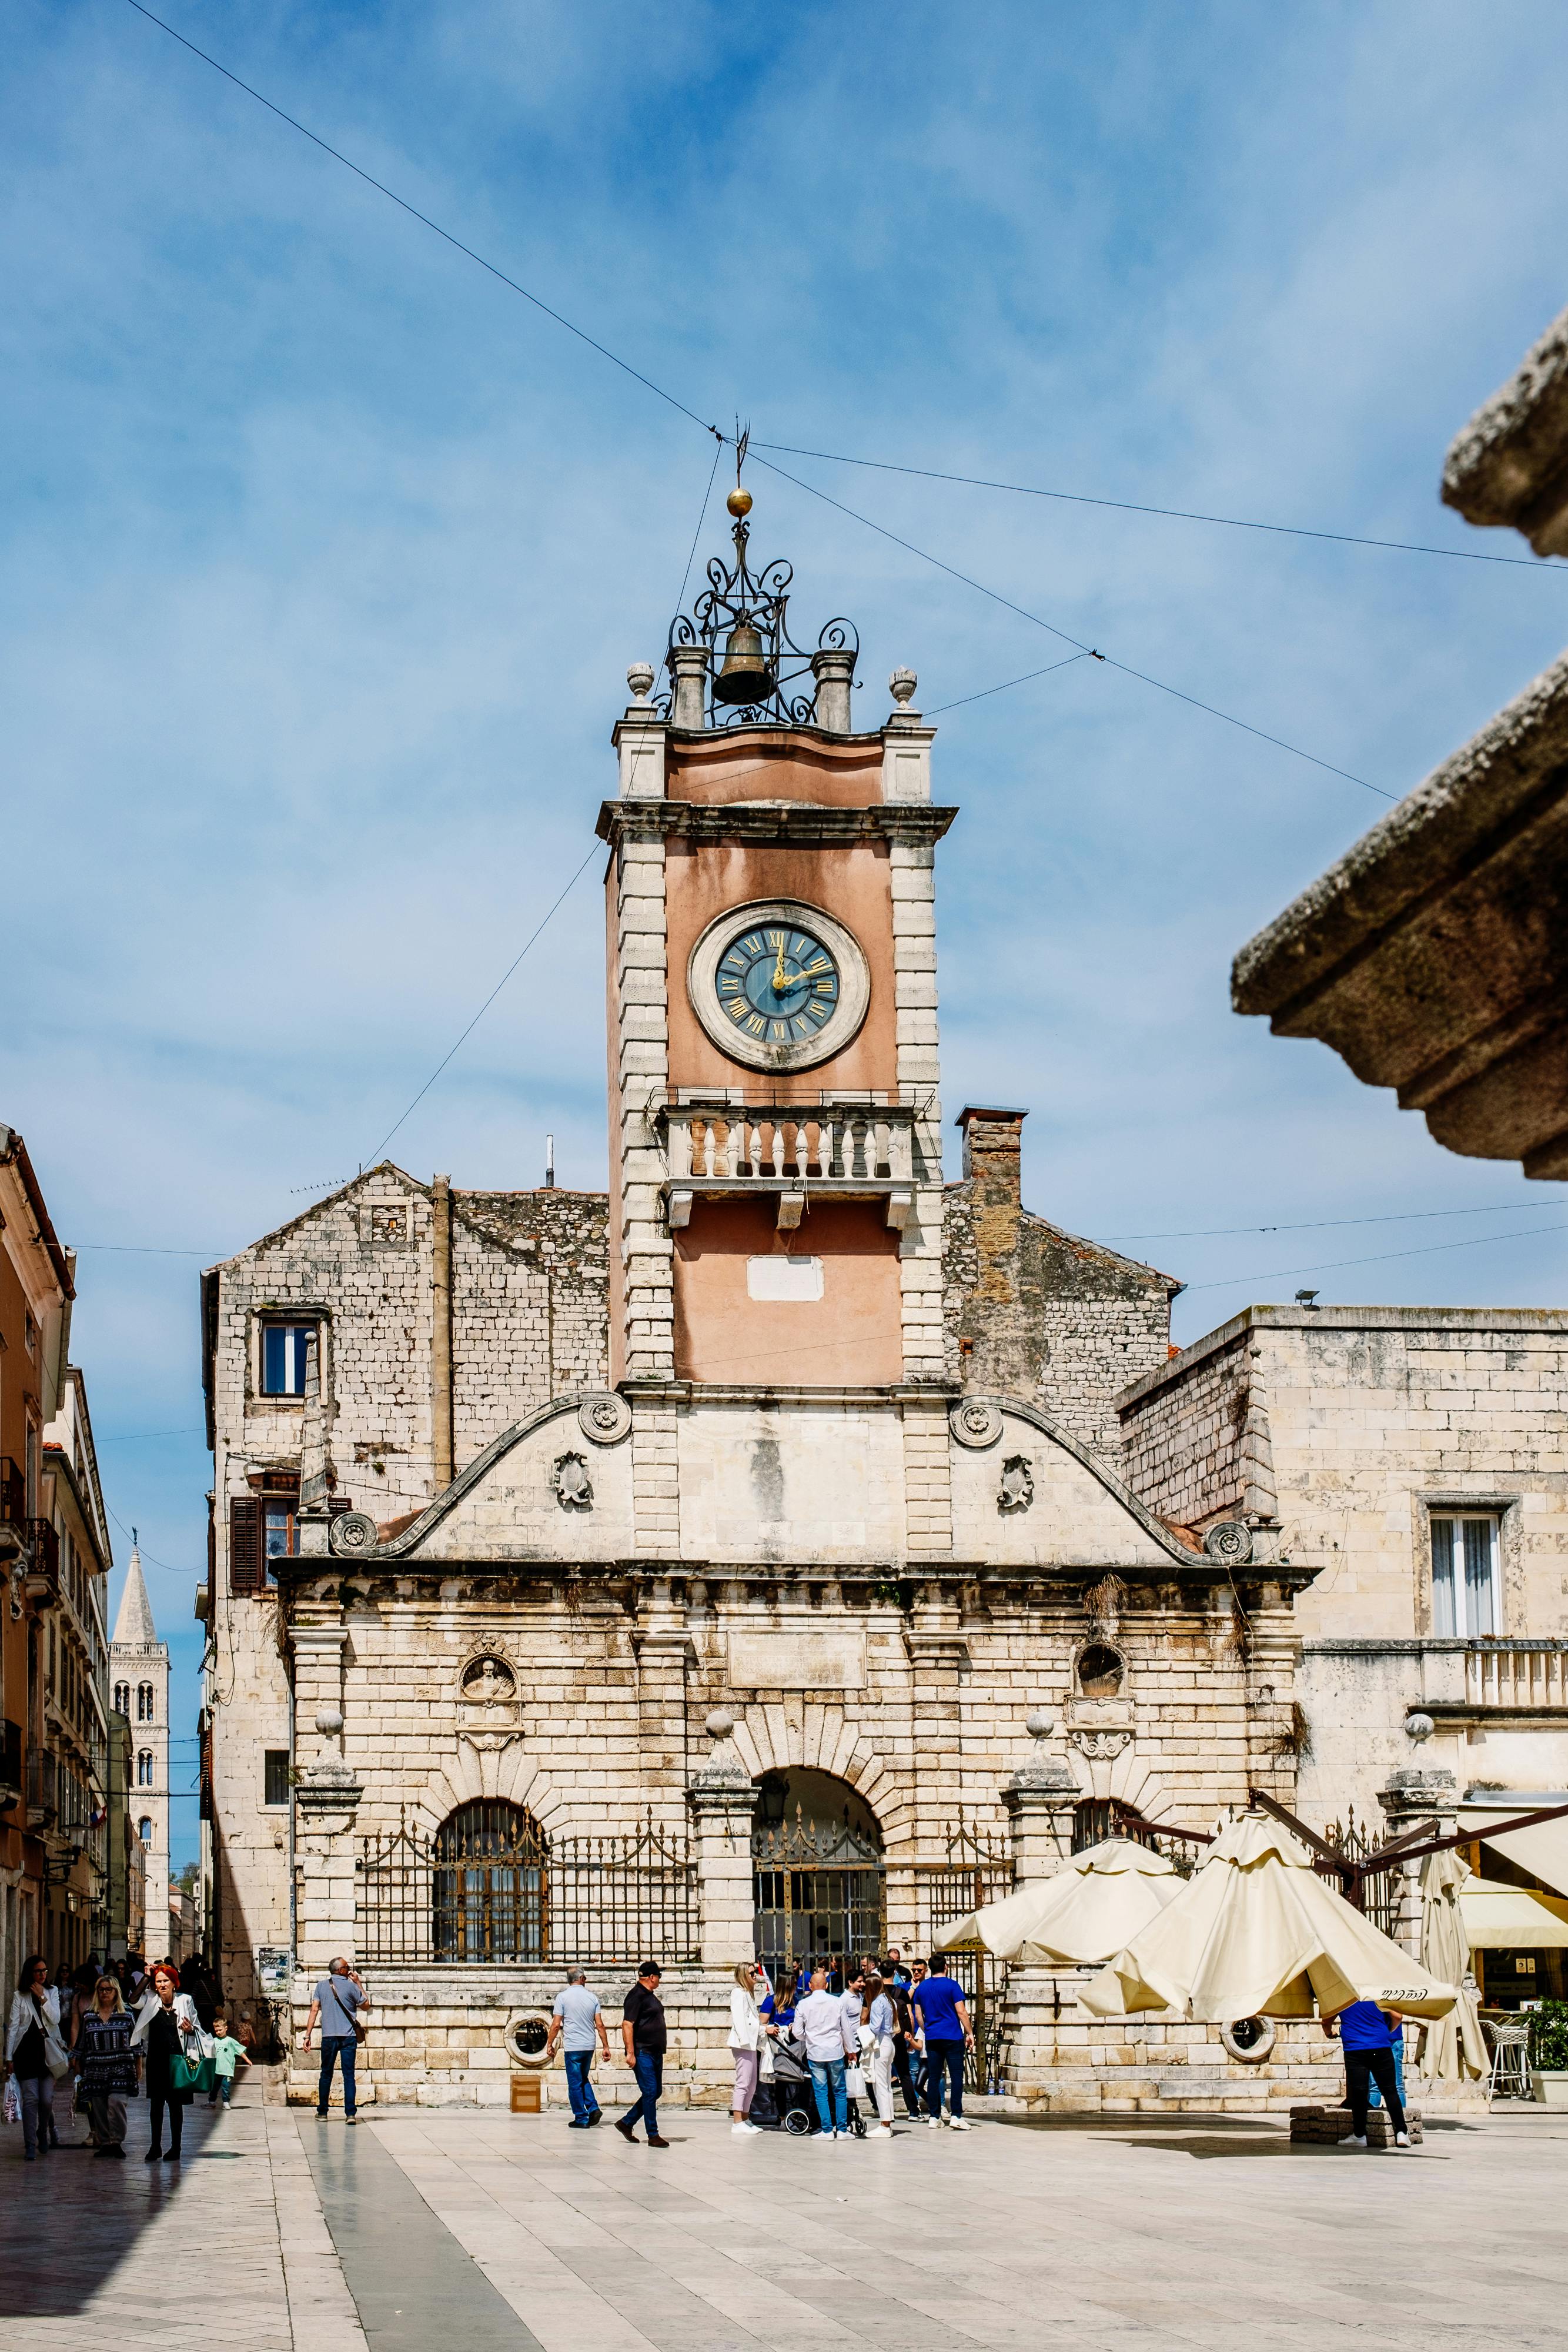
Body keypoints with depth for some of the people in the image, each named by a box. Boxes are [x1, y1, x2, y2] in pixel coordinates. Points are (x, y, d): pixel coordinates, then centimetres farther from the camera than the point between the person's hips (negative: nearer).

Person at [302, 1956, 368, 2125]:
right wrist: (359, 1983, 18)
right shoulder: (351, 1986, 0)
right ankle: (350, 2114, -9)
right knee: (349, 2075, -1)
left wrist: (308, 2036, 1)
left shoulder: (322, 1986, 6)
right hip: (349, 2036, -2)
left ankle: (322, 2112, 16)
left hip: (329, 2036, 2)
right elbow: (366, 2005, 13)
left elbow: (314, 2010, 1)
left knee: (326, 2074, 12)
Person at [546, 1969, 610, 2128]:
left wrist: (550, 2044, 3)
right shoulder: (592, 1997, 4)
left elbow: (556, 2025, -8)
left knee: (575, 2083, 4)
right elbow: (600, 2025, 3)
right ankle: (593, 2108, 5)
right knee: (583, 2079, 22)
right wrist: (606, 2047, 8)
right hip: (589, 2046, 4)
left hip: (573, 2046, -4)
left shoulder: (563, 1997, -5)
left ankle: (581, 2119, 6)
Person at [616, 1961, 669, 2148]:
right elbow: (627, 2024, -19)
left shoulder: (650, 1996, 18)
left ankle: (626, 2123, 22)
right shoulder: (637, 1996, -13)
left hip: (655, 2053, 10)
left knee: (656, 2091, 12)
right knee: (650, 2092, -8)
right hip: (642, 2054, -10)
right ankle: (653, 2136, -4)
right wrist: (630, 2053, -24)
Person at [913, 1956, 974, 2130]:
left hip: (932, 2038, 4)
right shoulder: (952, 1985, -6)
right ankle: (956, 2115, -9)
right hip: (953, 2037, -4)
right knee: (956, 2076, -2)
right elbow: (961, 2012, -9)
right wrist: (970, 2033, -2)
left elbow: (918, 2015, 12)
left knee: (933, 2078, 7)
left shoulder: (921, 1988, 7)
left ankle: (933, 2117, 6)